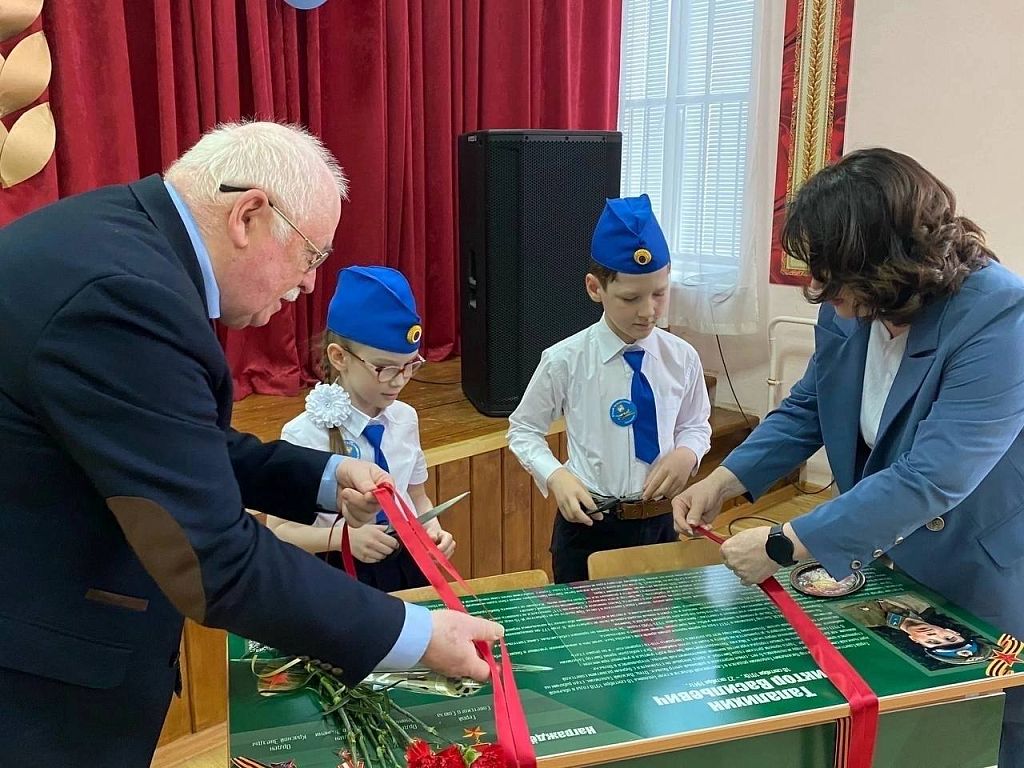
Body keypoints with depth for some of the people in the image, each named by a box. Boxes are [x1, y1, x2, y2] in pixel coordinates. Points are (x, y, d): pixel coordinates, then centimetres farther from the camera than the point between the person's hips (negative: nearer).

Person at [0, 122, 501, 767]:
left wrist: (324, 477, 1)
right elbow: (217, 563, -28)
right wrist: (412, 635, -19)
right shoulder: (126, 293, -30)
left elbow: (180, 442, 10)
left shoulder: (121, 232, 1)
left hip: (52, 622, 9)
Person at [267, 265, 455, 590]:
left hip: (408, 566, 4)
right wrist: (343, 537, -27)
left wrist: (432, 528, -11)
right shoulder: (304, 435, -18)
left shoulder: (405, 418, -3)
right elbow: (279, 531, -13)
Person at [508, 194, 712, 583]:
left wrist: (686, 453, -13)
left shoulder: (682, 358, -5)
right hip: (588, 525, -2)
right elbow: (523, 430, -1)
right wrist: (555, 476, -18)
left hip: (659, 522, 3)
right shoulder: (566, 360, -13)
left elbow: (695, 425, 10)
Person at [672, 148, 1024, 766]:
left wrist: (785, 547, -34)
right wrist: (723, 482, -10)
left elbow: (929, 479, -37)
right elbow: (807, 410, 3)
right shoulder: (850, 309, -11)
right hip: (888, 568, 6)